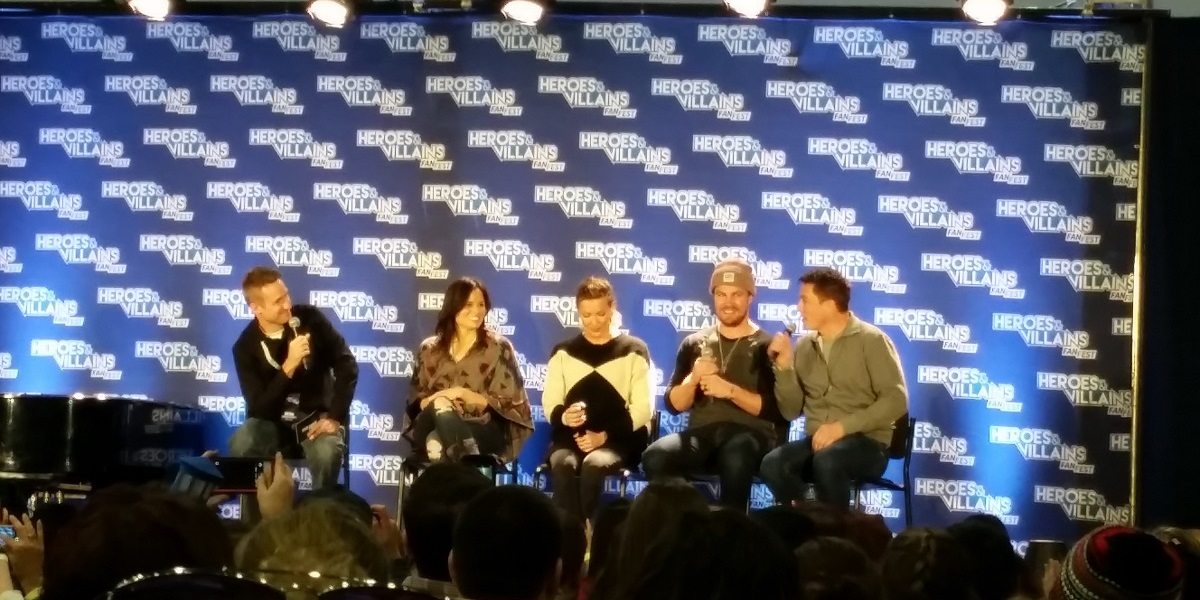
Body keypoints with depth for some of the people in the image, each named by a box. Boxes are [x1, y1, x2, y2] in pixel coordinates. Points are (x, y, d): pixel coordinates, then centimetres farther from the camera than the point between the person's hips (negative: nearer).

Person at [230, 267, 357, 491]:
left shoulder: (309, 317, -7)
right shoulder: (246, 346, -10)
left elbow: (346, 365, -5)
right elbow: (259, 407, -18)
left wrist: (335, 417, -15)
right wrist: (289, 366, -30)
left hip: (316, 415, 0)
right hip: (272, 421, 0)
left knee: (327, 454, -35)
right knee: (240, 447, -32)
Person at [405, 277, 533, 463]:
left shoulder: (498, 347, 7)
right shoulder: (429, 349, 15)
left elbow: (511, 405, 2)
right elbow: (414, 401, 14)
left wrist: (465, 395, -11)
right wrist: (438, 400, -10)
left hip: (484, 432, -2)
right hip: (433, 430, 2)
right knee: (440, 405, -34)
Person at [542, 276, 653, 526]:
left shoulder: (634, 351, 8)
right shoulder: (563, 352, 16)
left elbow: (642, 408, 0)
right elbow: (549, 403, 11)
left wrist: (603, 436, -13)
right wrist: (563, 417, -14)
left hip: (617, 441, -2)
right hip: (570, 437, 2)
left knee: (593, 465, -35)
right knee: (563, 465, -33)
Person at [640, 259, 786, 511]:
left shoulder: (767, 347, 6)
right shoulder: (695, 344, 16)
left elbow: (777, 409, -3)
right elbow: (674, 404, 12)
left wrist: (730, 390, -14)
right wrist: (693, 379, -9)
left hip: (750, 434, -3)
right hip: (703, 433, 3)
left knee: (736, 458, -41)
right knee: (655, 457, -29)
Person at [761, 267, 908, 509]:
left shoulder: (871, 340, -3)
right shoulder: (804, 346, 12)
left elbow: (896, 400, -12)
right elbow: (791, 411, 12)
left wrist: (842, 426, -20)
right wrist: (784, 367, -4)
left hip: (866, 442, -4)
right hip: (817, 441, 4)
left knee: (827, 461, -38)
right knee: (773, 465, -28)